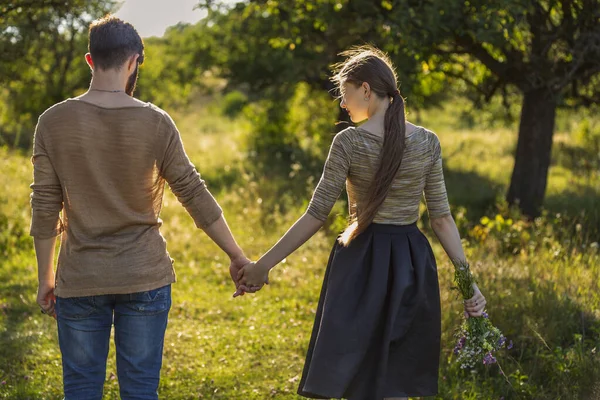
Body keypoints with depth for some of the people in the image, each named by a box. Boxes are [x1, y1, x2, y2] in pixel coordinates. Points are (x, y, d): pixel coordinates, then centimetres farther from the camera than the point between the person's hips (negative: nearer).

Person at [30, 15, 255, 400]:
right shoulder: (156, 123, -7)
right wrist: (238, 257, 5)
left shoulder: (54, 122, -5)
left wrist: (45, 278, 9)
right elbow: (196, 196, -4)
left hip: (80, 281, 1)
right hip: (145, 280, 0)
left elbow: (45, 209, -2)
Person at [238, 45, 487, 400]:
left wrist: (264, 264, -4)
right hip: (412, 264, 4)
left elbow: (316, 216, -10)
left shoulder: (349, 142, -10)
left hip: (361, 263, -4)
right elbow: (442, 217, 0)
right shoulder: (428, 142, 2)